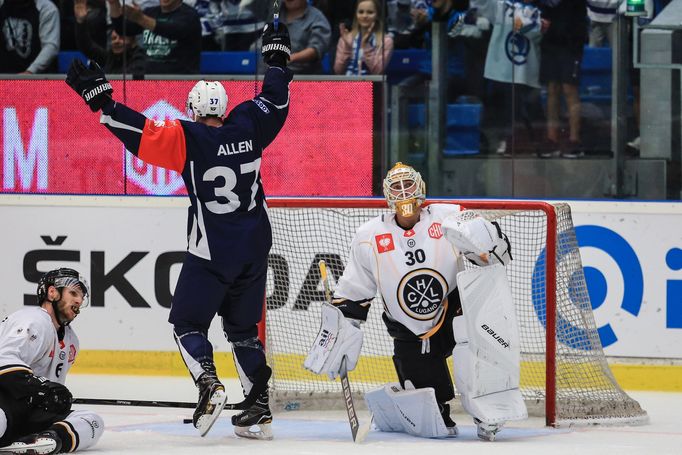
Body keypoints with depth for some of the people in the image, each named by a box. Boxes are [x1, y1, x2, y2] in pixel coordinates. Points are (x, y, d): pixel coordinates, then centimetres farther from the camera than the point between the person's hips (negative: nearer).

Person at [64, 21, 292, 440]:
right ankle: (262, 410, 9)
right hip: (255, 248, 5)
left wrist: (100, 99, -16)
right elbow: (275, 103, 16)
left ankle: (209, 386, -20)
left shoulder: (189, 138, -11)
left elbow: (143, 134, -19)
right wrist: (278, 58, 30)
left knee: (188, 323, 5)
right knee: (243, 328, 15)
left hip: (211, 255, -5)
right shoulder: (246, 127, 1)